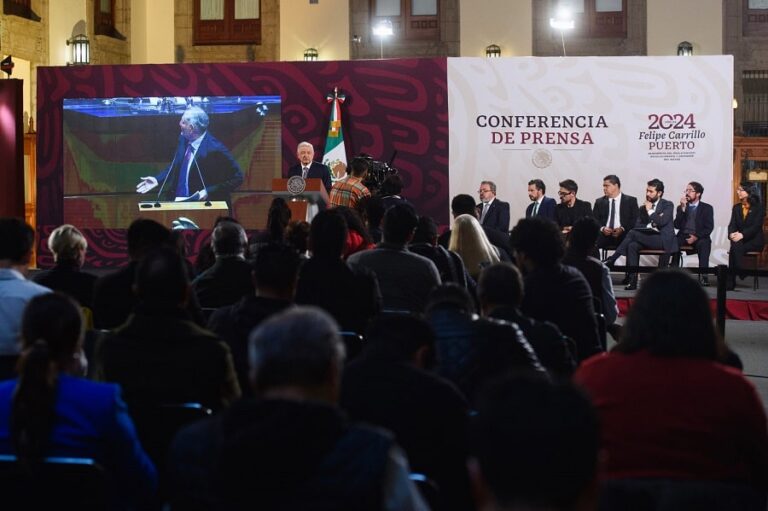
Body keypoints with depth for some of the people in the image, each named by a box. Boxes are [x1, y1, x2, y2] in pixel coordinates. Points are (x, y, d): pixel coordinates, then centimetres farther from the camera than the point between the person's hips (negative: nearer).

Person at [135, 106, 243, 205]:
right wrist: (157, 179, 5)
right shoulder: (184, 139, 1)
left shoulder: (214, 149, -20)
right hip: (177, 201, 6)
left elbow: (237, 178, -15)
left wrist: (209, 192, -20)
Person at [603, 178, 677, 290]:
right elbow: (638, 226, 10)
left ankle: (611, 260, -20)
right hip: (646, 238, 5)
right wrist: (650, 224, -7)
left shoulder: (668, 205, 5)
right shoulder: (643, 208, 19)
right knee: (632, 245, -29)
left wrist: (649, 211, -3)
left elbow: (662, 221, -12)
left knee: (633, 233, -27)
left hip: (663, 239, -5)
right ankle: (632, 281, -30)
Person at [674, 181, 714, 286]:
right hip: (683, 236, 2)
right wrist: (683, 208, -6)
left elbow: (709, 228, -1)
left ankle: (703, 276, -41)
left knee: (704, 243, -36)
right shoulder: (681, 207, 16)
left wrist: (696, 237, -17)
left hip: (699, 237, -2)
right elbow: (677, 225, 3)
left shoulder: (707, 208, 8)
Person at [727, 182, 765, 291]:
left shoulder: (759, 207, -1)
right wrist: (732, 234, -18)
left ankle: (731, 280, -33)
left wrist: (742, 235, -27)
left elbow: (756, 226, -13)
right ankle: (730, 281, -36)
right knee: (735, 245, -33)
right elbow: (732, 224, 6)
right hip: (739, 239, 3)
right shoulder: (736, 207, 14)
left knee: (736, 246, -34)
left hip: (754, 240, -3)